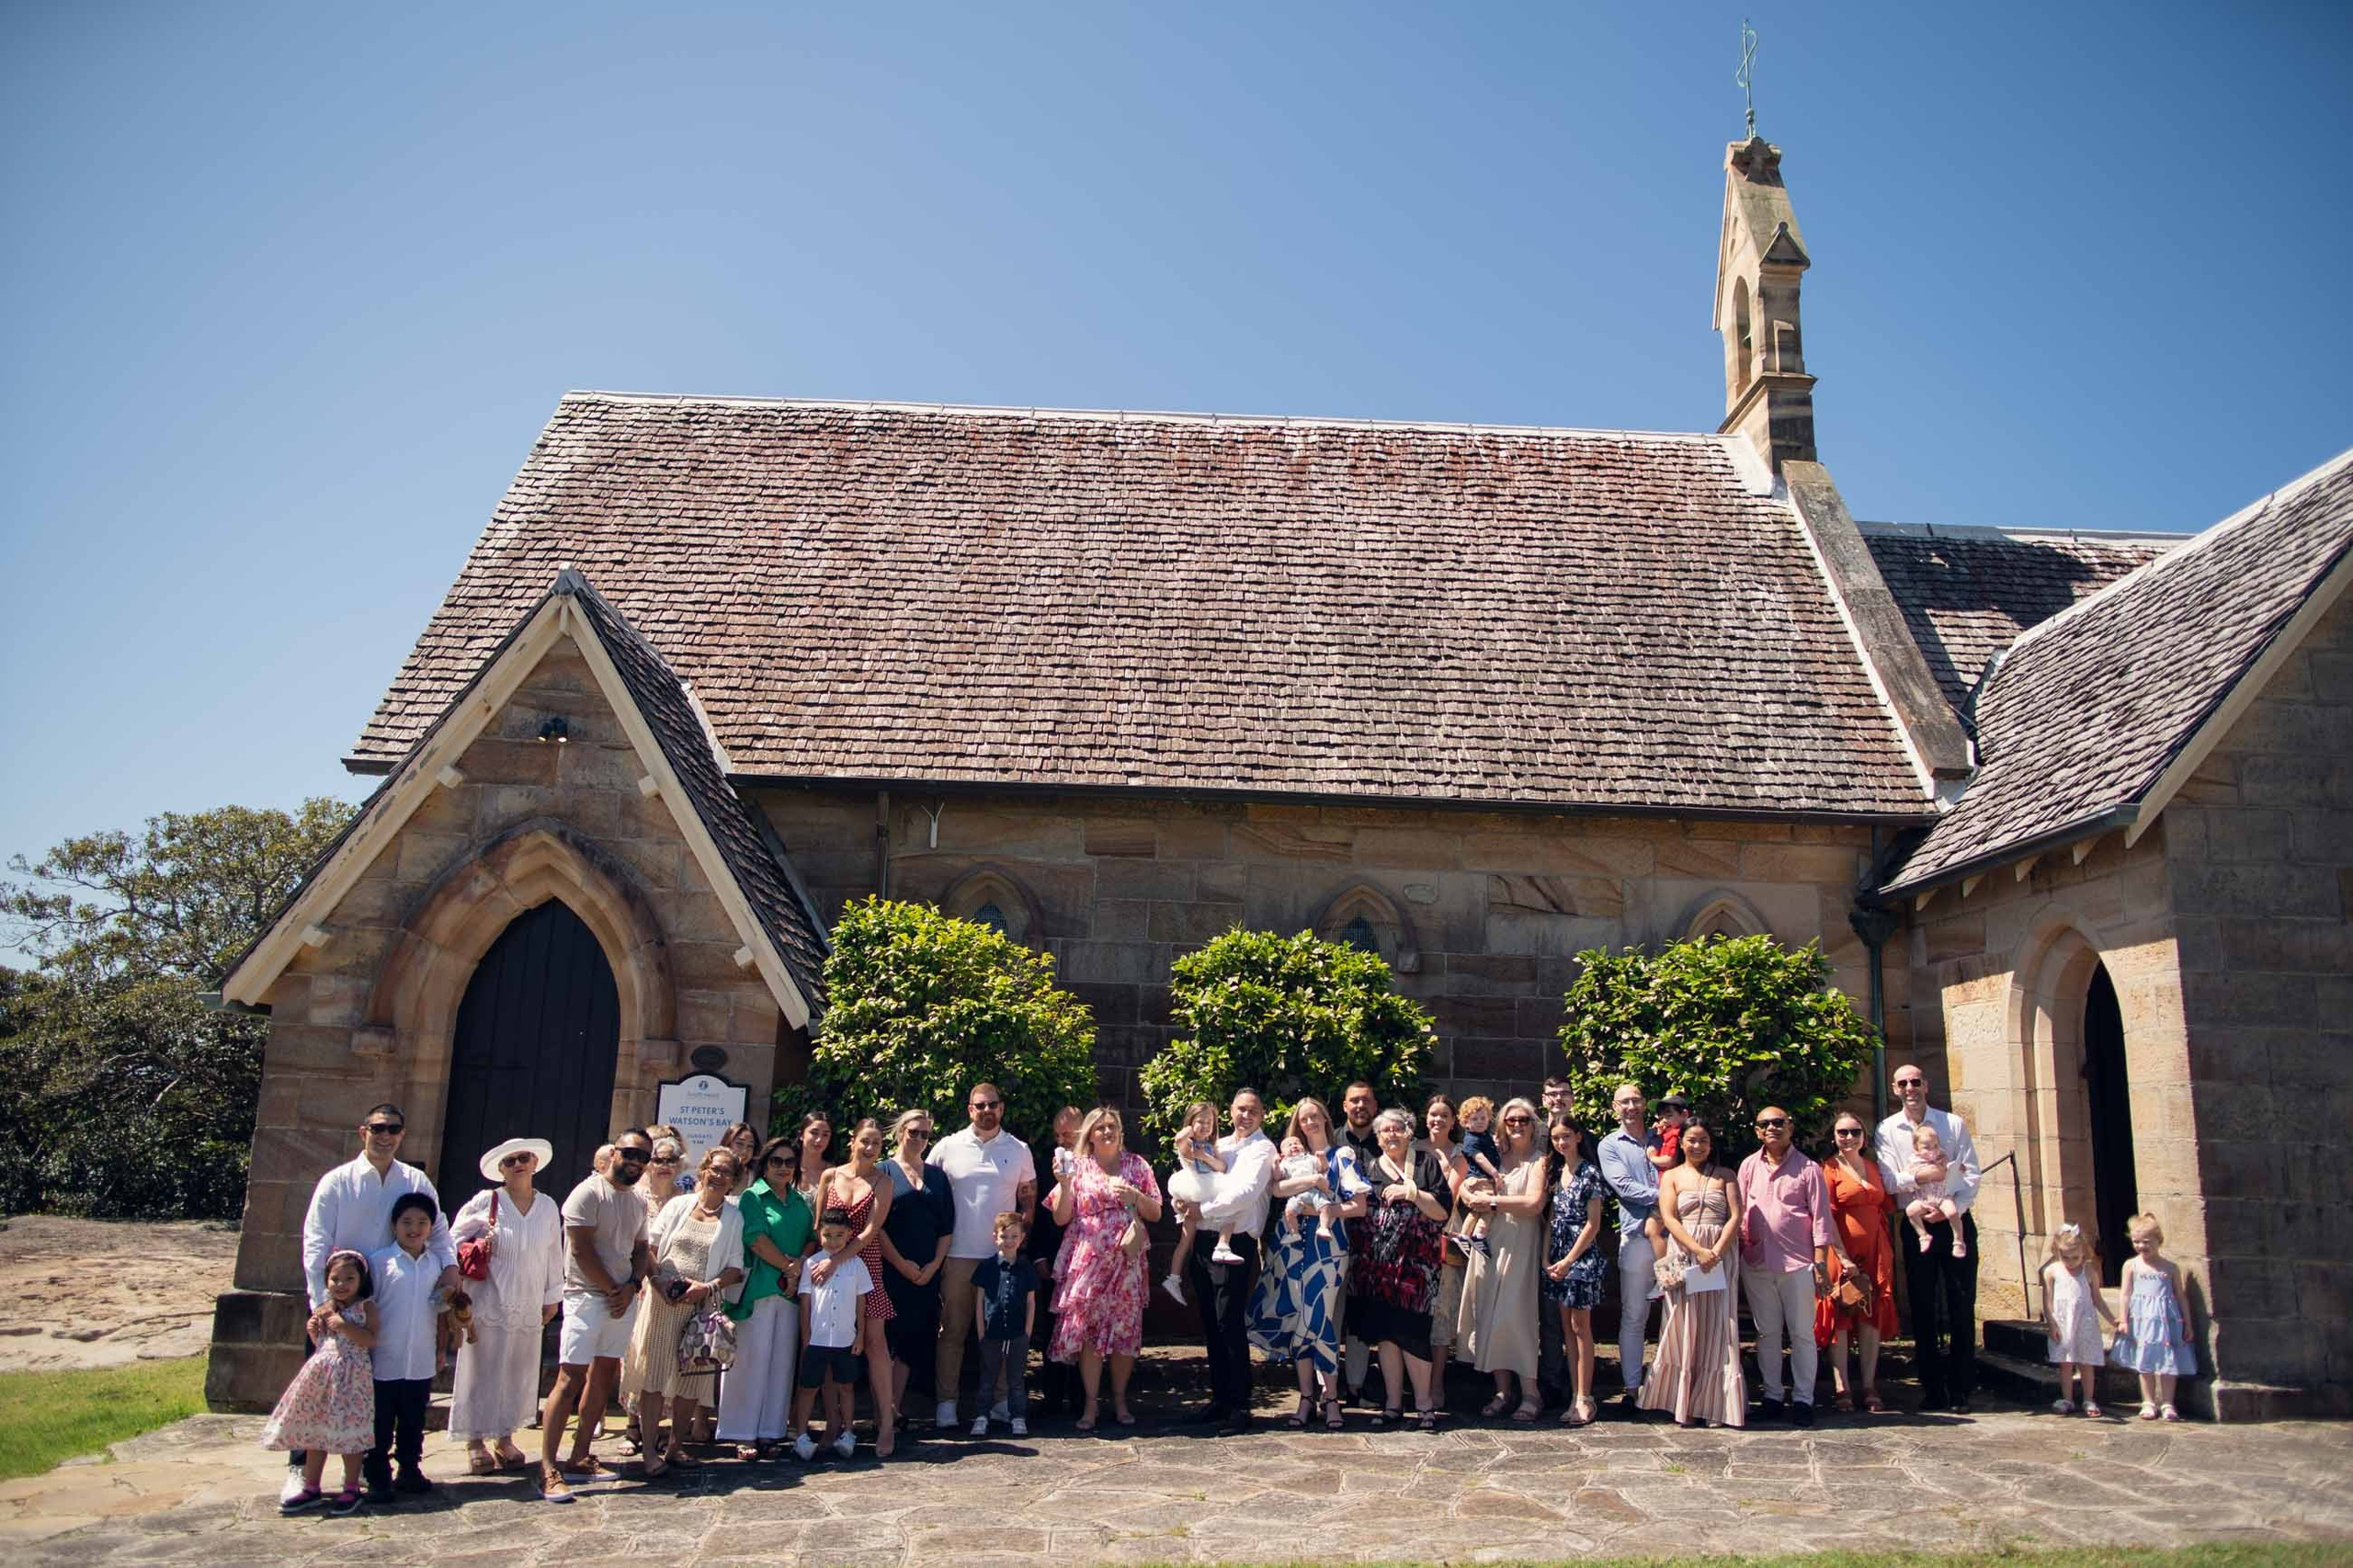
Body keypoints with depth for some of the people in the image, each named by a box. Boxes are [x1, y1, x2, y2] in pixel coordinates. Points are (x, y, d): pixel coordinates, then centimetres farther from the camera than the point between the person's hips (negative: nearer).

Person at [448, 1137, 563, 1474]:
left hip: (528, 1308, 3)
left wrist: (553, 1296, 13)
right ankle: (475, 1442, 13)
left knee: (518, 1374, 9)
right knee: (481, 1371, 1)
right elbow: (454, 1239, 3)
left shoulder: (548, 1207, 6)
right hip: (488, 1304, -3)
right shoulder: (485, 1202, -4)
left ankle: (505, 1438, 21)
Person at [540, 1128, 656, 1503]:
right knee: (571, 1378, -11)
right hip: (588, 1297, -8)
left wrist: (631, 1287, -3)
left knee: (603, 1377, 10)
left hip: (624, 1301, 8)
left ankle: (579, 1457, 18)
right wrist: (613, 1290, -10)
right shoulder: (589, 1193, -8)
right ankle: (548, 1469, -11)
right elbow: (581, 1250, -14)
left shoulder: (638, 1202, 14)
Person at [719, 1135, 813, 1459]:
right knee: (752, 1359, -4)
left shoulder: (799, 1201, 17)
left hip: (791, 1290, 5)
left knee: (782, 1361, 4)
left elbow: (811, 1238, 11)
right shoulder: (752, 1196, 0)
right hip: (758, 1289, -5)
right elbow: (757, 1240, -10)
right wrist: (788, 1265, -9)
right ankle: (743, 1434, 2)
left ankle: (768, 1430, 10)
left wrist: (798, 1269, -6)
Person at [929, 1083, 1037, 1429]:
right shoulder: (948, 1147, 2)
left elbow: (1029, 1199, 11)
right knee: (953, 1330, 3)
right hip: (958, 1255, -1)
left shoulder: (1019, 1150, 7)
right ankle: (946, 1400, 10)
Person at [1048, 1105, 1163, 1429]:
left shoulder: (1137, 1165, 9)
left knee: (1125, 1331, 0)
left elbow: (1156, 1214, 9)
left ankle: (1119, 1400, 14)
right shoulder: (1077, 1167, 6)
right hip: (1087, 1262, -1)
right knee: (1088, 1330, -4)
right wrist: (1064, 1185, -12)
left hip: (1125, 1260, 1)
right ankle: (1090, 1404, 5)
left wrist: (1135, 1196, -9)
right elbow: (1061, 1218, 3)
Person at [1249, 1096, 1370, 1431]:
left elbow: (1359, 1205, -1)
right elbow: (1277, 1188, -5)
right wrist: (1312, 1180, -15)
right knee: (1298, 1321, 2)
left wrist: (1330, 1209, -14)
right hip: (1293, 1244, 3)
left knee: (1320, 1320, -6)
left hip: (1327, 1246, -3)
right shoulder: (1295, 1155, 15)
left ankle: (1331, 1397, 4)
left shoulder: (1342, 1155, 6)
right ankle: (1306, 1397, 10)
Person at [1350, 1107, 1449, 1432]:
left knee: (1410, 1331, -7)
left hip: (1414, 1260, -3)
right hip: (1375, 1261, 3)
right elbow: (1358, 1211, 16)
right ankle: (1392, 1403, 14)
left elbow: (1442, 1212, -1)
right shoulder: (1370, 1169, 15)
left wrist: (1413, 1193, -12)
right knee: (1383, 1331, 4)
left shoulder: (1427, 1163, 5)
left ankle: (1424, 1402, 6)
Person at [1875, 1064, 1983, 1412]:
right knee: (1923, 1311, 4)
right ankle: (1932, 1391, 12)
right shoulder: (1887, 1130, 2)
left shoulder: (1954, 1124, 1)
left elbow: (1972, 1176, -5)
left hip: (1956, 1224, -1)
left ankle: (1960, 1391, 7)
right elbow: (1891, 1182, -6)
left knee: (1962, 1308, -1)